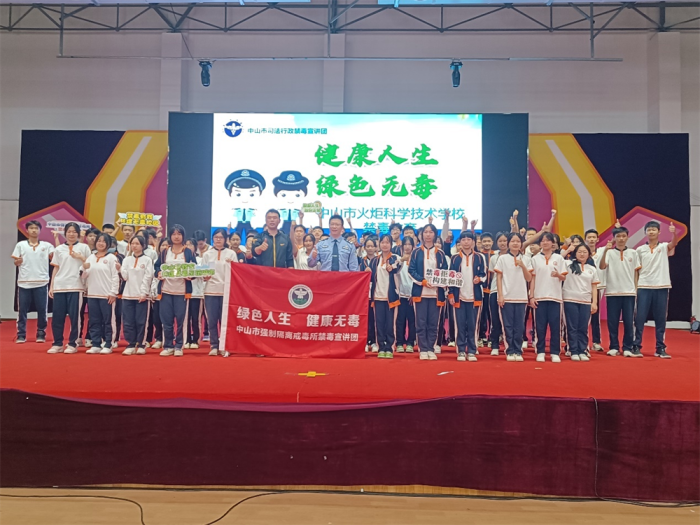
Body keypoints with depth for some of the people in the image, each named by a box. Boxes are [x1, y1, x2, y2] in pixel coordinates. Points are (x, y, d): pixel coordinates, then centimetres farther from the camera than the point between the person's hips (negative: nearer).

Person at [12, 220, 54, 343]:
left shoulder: (46, 245, 7)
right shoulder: (20, 245, 8)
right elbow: (16, 263, 10)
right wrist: (17, 261, -14)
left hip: (41, 282, 0)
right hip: (24, 282, 0)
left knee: (42, 310, 2)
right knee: (22, 310, 3)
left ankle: (41, 334, 12)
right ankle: (21, 335, 11)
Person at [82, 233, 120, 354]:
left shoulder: (111, 257, -2)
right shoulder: (90, 257, 13)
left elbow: (115, 276, -7)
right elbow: (84, 276, 15)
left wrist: (113, 293, -13)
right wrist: (84, 269, -7)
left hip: (106, 295, -5)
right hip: (92, 294, 5)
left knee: (108, 321, 0)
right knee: (94, 321, 8)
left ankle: (108, 345, 5)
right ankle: (96, 345, 15)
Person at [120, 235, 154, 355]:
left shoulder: (147, 260, 1)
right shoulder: (127, 259, 12)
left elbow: (148, 278, -5)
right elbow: (125, 276, 5)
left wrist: (143, 293, -12)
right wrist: (120, 269, -13)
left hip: (142, 295, -3)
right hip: (128, 295, 4)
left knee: (141, 322, -1)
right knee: (128, 322, 3)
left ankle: (141, 345, 9)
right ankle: (131, 345, 11)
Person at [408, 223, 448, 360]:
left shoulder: (440, 253, 8)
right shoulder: (416, 252, 5)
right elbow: (411, 270, -1)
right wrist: (423, 281, -14)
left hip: (436, 292, 1)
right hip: (420, 291, -1)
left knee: (433, 322, 3)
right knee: (421, 322, -1)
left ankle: (430, 349, 11)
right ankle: (423, 349, 6)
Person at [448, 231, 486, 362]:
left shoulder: (479, 257, 5)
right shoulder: (455, 258, 4)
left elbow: (484, 275, 9)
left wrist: (479, 279, -14)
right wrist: (451, 294, -2)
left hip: (474, 296, 0)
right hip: (459, 296, 0)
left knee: (473, 325, 3)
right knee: (460, 325, 2)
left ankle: (472, 351, 10)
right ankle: (461, 351, 9)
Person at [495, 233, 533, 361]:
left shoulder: (524, 259, 8)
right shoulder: (502, 258, 1)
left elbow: (529, 279, 6)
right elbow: (498, 278, -1)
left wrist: (523, 266, -9)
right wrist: (500, 295, -8)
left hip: (521, 297, 2)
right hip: (507, 297, -2)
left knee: (519, 326, 4)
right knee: (508, 326, 1)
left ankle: (518, 351, 12)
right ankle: (510, 351, 8)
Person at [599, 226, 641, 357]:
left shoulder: (633, 253, 8)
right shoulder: (609, 252, 1)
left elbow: (636, 272, 11)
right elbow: (602, 267, -15)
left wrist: (636, 288, 4)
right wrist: (605, 250, -25)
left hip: (629, 292, 1)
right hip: (613, 292, -1)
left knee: (629, 322, 3)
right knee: (612, 322, 3)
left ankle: (628, 348, 11)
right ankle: (614, 347, 12)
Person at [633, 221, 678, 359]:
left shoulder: (664, 247, 5)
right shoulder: (640, 250, 6)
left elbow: (674, 244, -18)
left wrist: (674, 233, -39)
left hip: (661, 287, 0)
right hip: (644, 287, 0)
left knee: (660, 320, 5)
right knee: (640, 318, -1)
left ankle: (660, 348, 12)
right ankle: (636, 346, 5)